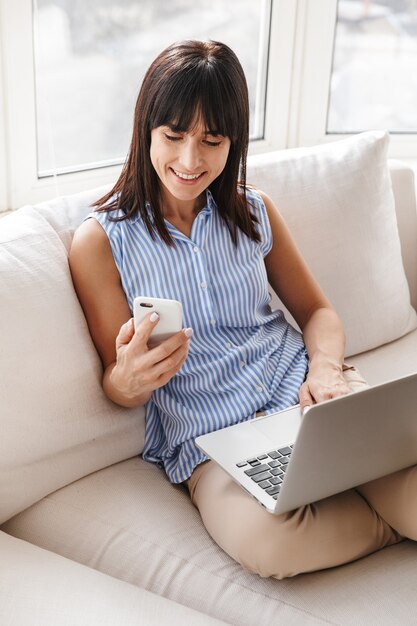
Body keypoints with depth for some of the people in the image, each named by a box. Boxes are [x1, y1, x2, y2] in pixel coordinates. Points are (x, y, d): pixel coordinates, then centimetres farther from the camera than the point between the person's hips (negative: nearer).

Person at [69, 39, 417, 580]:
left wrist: (326, 368, -8)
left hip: (299, 388, 2)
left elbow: (317, 311, 15)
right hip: (208, 433, -1)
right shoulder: (100, 240, 0)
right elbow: (118, 389, 1)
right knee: (264, 537, -34)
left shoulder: (254, 212, 10)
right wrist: (131, 378, -24)